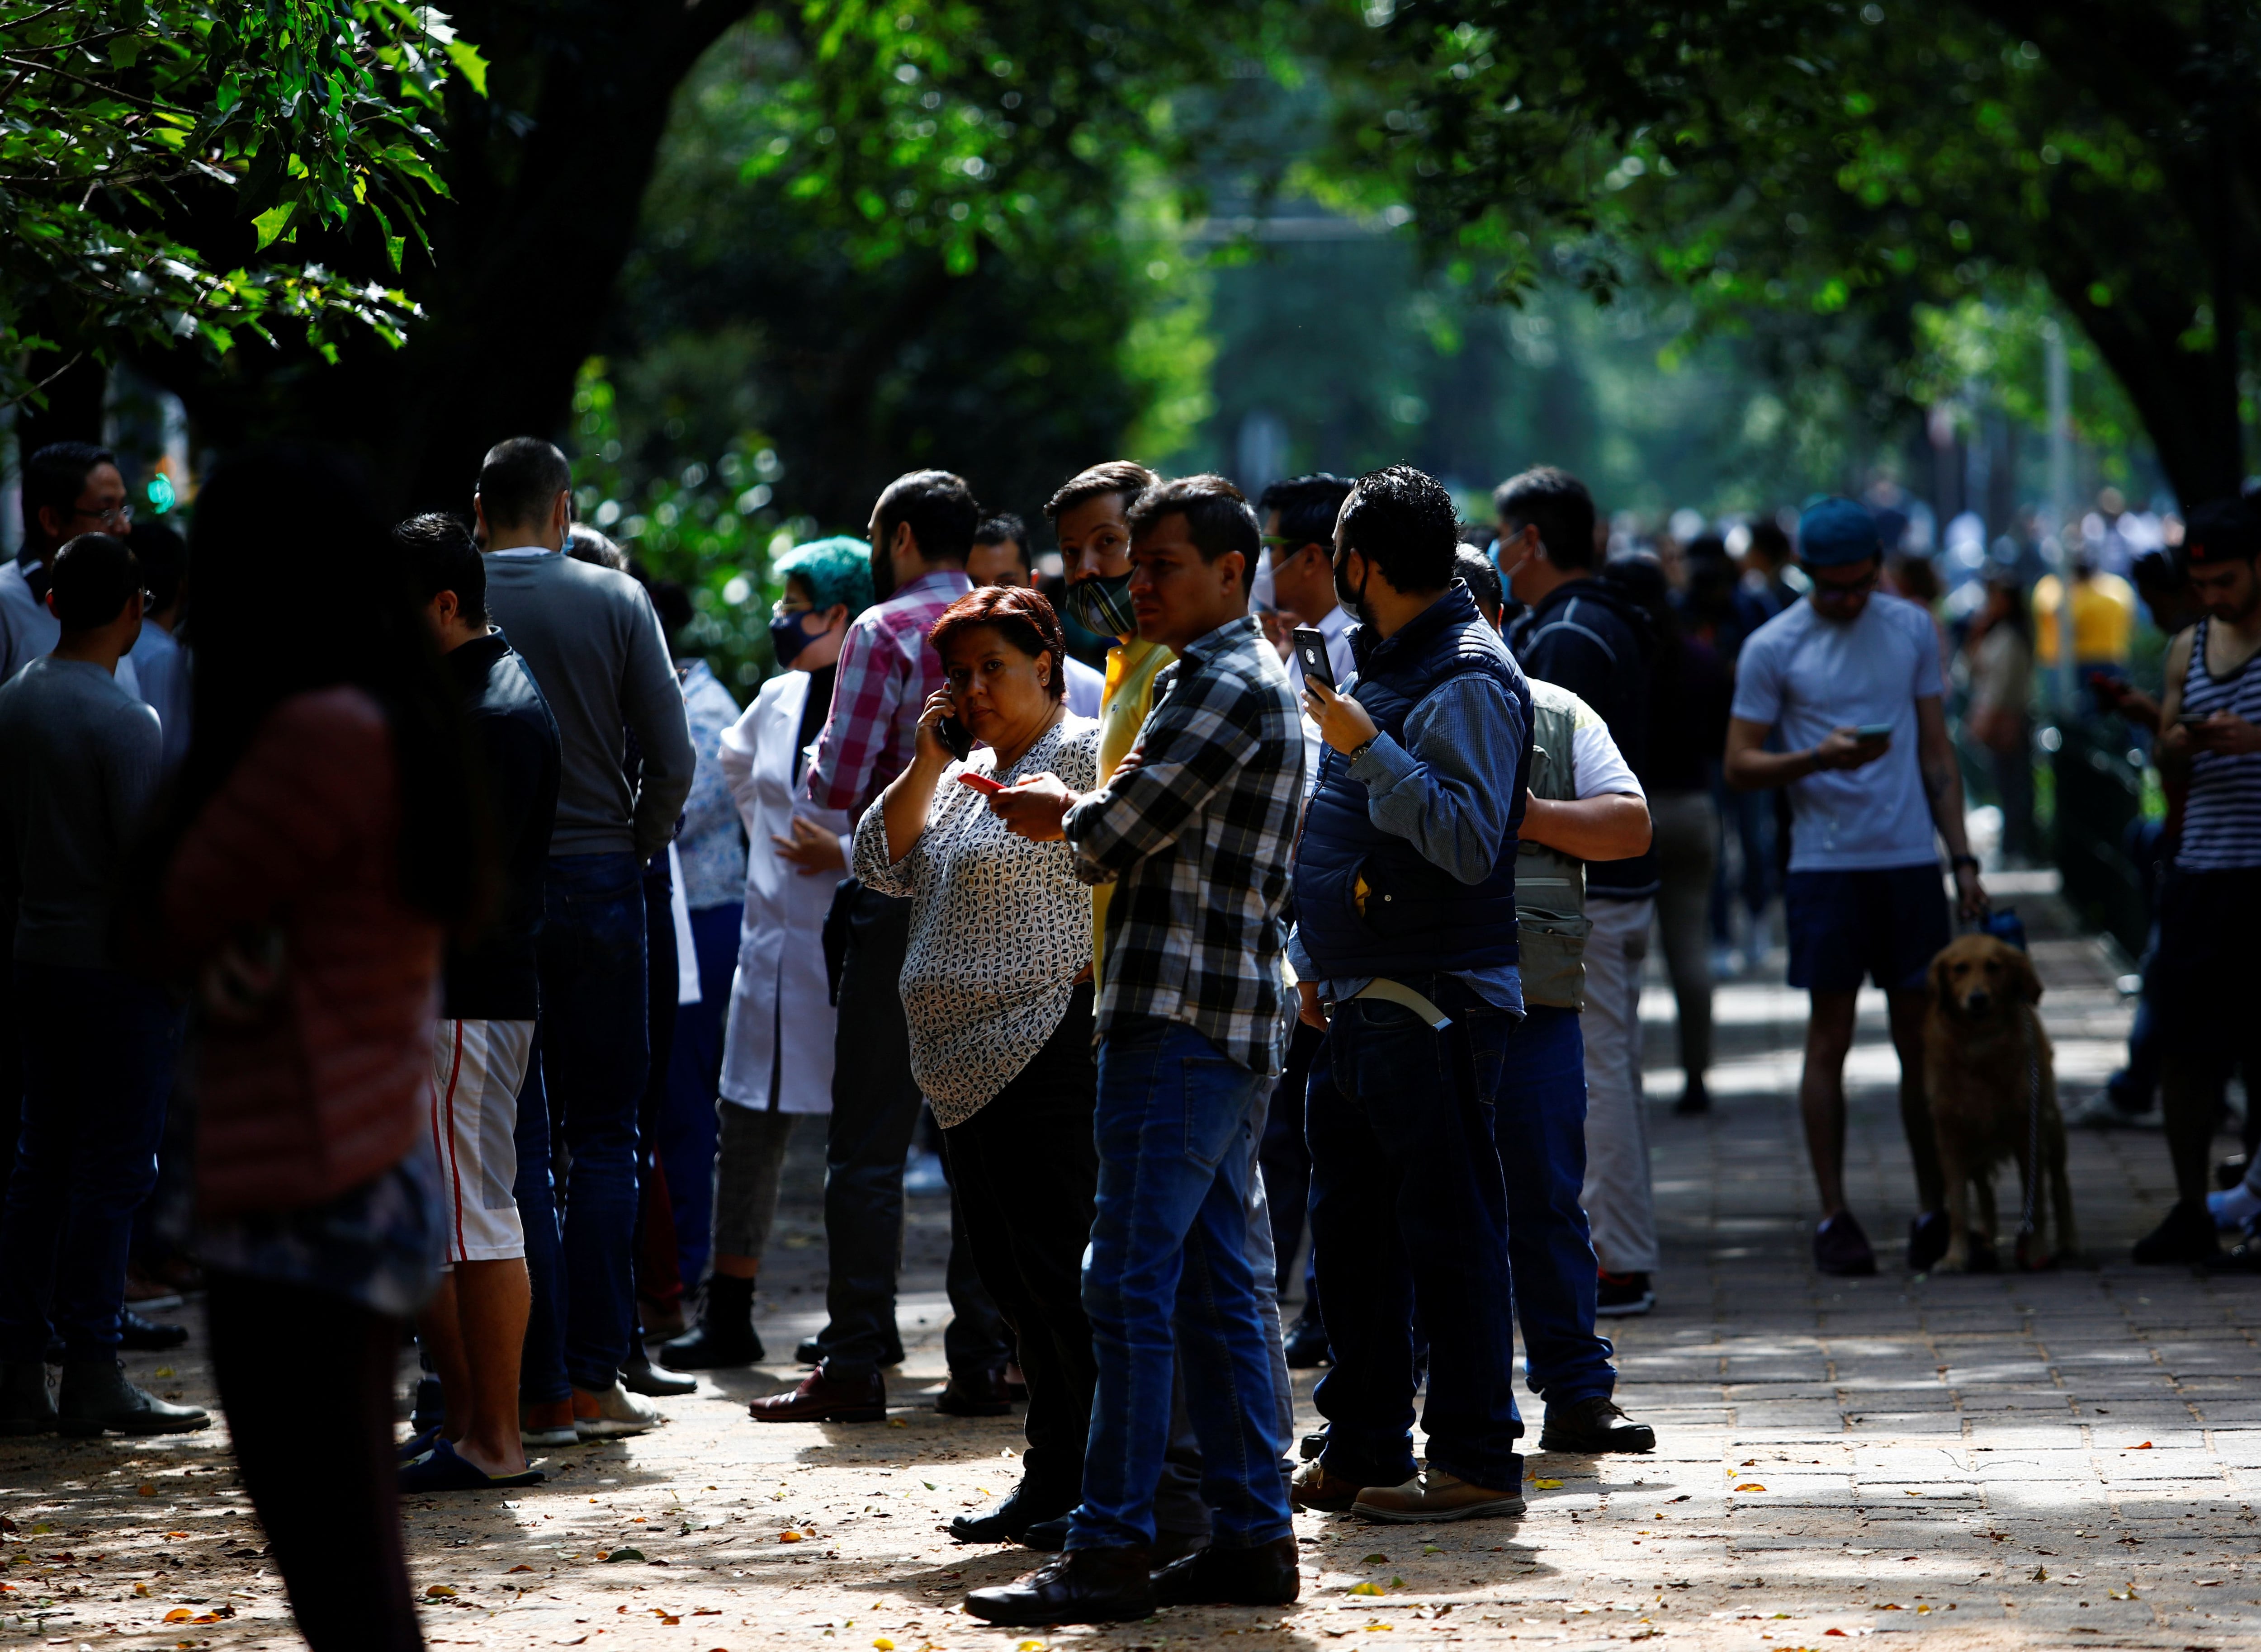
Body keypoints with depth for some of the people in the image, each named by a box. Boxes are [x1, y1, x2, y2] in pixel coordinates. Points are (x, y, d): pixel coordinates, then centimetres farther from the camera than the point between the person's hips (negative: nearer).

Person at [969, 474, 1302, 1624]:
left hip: (1183, 1022, -11)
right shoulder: (1248, 679, 22)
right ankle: (1252, 1535, 12)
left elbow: (1119, 833, -15)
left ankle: (1110, 1549, -12)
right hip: (1225, 1020, 11)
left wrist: (1066, 819, 5)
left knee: (1130, 1284, -11)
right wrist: (1073, 819, 10)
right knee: (1214, 1285, 11)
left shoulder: (1225, 685, -12)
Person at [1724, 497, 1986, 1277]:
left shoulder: (1912, 629, 8)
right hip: (1825, 863, -2)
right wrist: (1819, 759, -19)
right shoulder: (1772, 647, -1)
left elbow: (1936, 751, 13)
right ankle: (1833, 1217, 3)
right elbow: (1739, 764, -2)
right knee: (1829, 1042, -1)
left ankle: (1935, 1210, 10)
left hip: (1911, 861, 2)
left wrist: (1963, 859, 7)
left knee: (1922, 1040, 4)